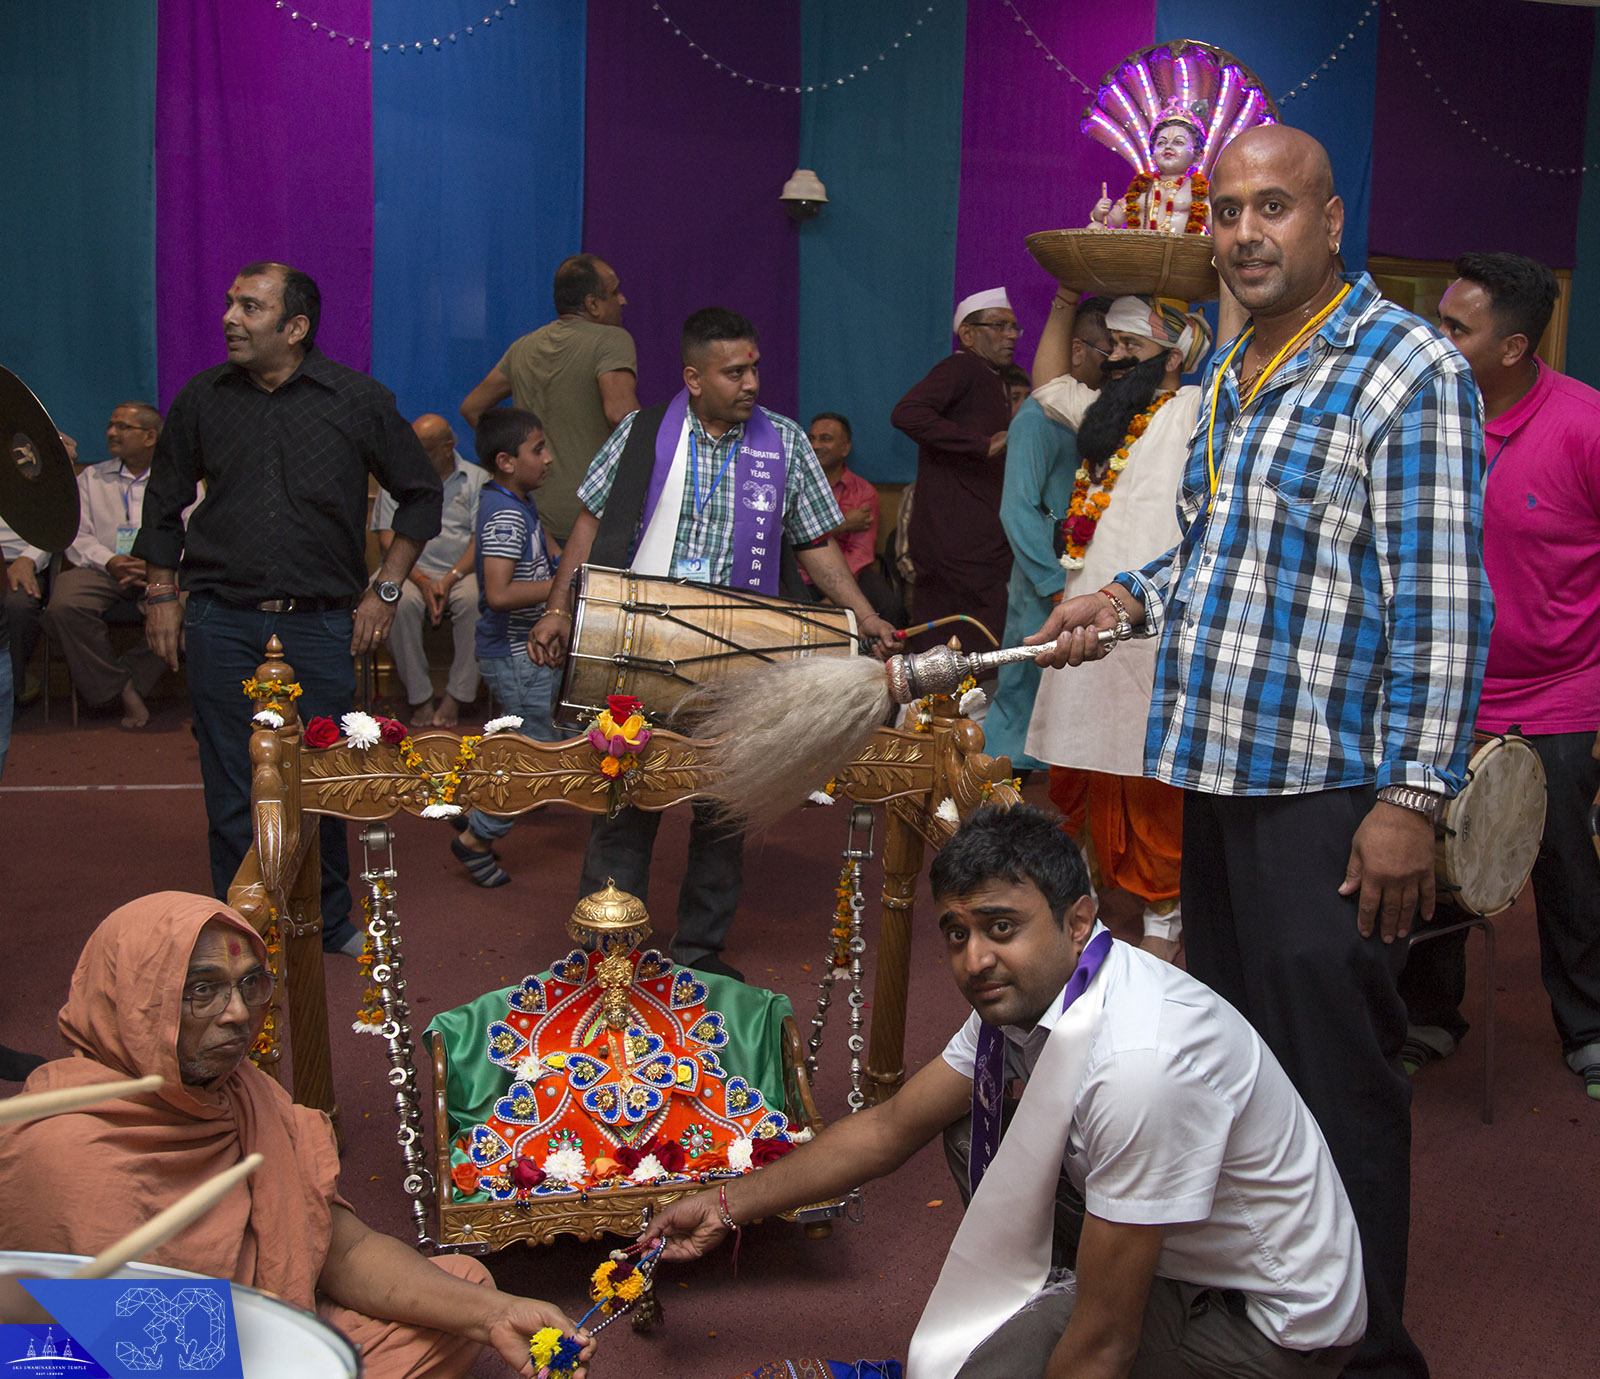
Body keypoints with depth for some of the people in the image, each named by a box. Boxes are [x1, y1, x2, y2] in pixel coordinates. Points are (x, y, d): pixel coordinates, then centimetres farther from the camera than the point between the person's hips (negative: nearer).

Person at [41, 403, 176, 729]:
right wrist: (110, 562, -13)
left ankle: (134, 675, -20)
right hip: (103, 570, 2)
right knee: (63, 606, -32)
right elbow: (77, 535, 10)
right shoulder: (91, 478, 21)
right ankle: (119, 687, -20)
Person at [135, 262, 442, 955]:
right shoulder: (203, 398, 5)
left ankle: (331, 920, 24)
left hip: (321, 622, -1)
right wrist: (160, 595, 11)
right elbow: (164, 501, 17)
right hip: (220, 619, 1)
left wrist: (385, 589, 4)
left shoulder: (360, 401, -1)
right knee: (231, 786, 3)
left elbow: (421, 494, 10)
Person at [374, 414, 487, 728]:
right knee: (401, 601, -34)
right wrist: (422, 581, -14)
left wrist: (449, 580, -16)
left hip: (461, 571, 0)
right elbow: (389, 541, 2)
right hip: (412, 571, 1)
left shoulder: (476, 479, 7)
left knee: (475, 599, -34)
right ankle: (419, 699, -24)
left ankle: (456, 697, -26)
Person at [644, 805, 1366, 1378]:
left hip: (1272, 1319, -8)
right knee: (972, 1131, 6)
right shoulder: (1022, 989, -7)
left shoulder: (1138, 1061, -34)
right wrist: (728, 1206, 12)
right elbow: (891, 1128, 8)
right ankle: (1044, 1318, 13)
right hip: (1170, 1244, 8)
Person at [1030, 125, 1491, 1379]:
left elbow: (1442, 603, -14)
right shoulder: (1226, 374, 15)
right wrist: (1135, 600, 8)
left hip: (1331, 792, -8)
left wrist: (1414, 796, -19)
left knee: (1335, 1085, -1)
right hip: (1217, 772, 8)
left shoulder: (1409, 368, -9)